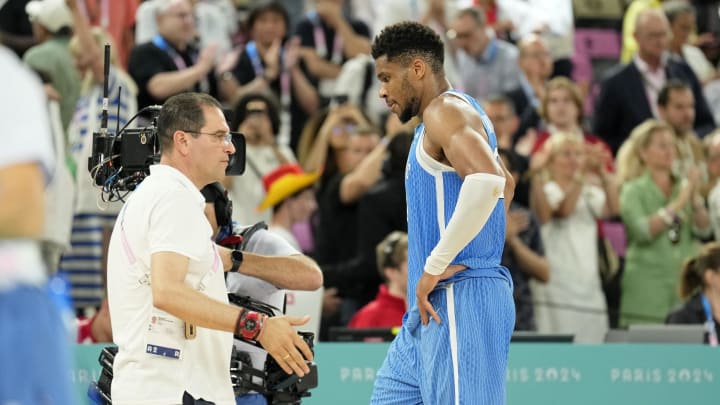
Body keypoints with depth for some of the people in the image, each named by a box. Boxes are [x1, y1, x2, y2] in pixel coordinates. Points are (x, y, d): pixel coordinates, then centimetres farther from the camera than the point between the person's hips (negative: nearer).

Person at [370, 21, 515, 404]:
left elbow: (487, 182, -30)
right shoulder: (451, 115, 20)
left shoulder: (445, 111, -11)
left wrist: (436, 266, -24)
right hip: (432, 310, 11)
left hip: (458, 302, -11)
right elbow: (505, 182, 38)